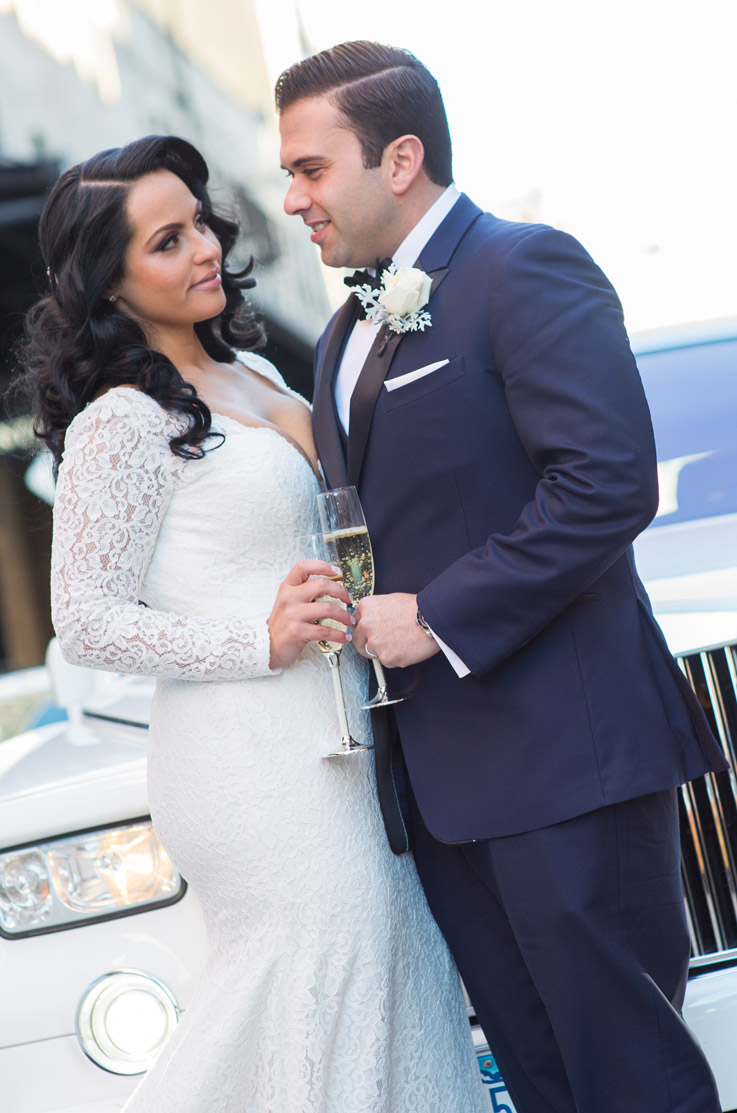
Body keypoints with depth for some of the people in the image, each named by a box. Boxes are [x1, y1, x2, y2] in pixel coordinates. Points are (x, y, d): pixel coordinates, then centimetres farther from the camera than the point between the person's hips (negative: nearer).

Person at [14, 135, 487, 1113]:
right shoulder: (120, 421, -12)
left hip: (333, 737, 9)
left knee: (389, 972, 11)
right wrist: (261, 642, -19)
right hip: (254, 765, -8)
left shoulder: (249, 373, 15)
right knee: (318, 997, -5)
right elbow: (87, 623, -13)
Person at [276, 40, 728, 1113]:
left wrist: (439, 619, -17)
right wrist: (353, 621, 6)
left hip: (561, 752, -8)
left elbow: (610, 483, -20)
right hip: (439, 772, 9)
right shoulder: (348, 335, 19)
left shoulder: (527, 269, -8)